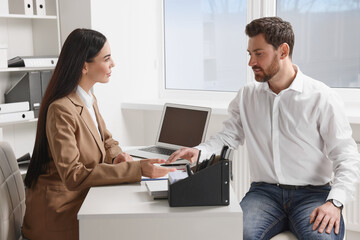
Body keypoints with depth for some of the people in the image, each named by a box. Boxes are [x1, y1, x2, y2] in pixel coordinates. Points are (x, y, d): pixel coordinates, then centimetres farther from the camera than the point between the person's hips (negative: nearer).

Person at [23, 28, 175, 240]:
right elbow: (74, 176, -26)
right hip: (60, 213, -8)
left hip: (82, 198, 8)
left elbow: (106, 140, 19)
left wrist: (117, 156, -6)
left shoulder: (89, 100, 8)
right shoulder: (60, 110, -21)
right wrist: (137, 169, -30)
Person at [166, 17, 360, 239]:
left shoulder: (322, 97, -3)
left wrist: (335, 203, -19)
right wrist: (200, 151, -7)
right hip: (264, 191, 2)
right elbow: (229, 135, 15)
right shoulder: (247, 95, 11)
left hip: (312, 193, -2)